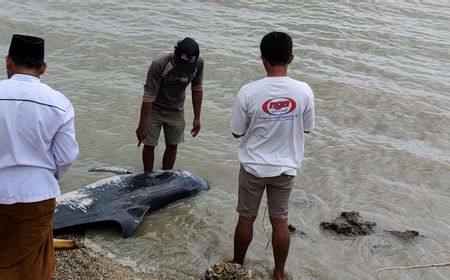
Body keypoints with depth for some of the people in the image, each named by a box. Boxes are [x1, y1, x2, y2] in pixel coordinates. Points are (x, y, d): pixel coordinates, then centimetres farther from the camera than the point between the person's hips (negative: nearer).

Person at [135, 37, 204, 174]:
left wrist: (197, 118, -3)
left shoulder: (198, 63, -21)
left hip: (176, 110, 3)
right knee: (149, 145, 5)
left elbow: (197, 89, -5)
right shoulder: (159, 64, -33)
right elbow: (149, 95, -28)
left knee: (172, 146, 9)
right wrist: (142, 126, -24)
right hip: (154, 109, -3)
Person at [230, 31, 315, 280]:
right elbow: (306, 129, 0)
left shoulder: (248, 92, -20)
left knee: (246, 218, 17)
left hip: (253, 166, -1)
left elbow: (236, 132, -9)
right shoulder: (304, 91, -15)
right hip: (286, 168, 1)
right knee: (280, 221, 17)